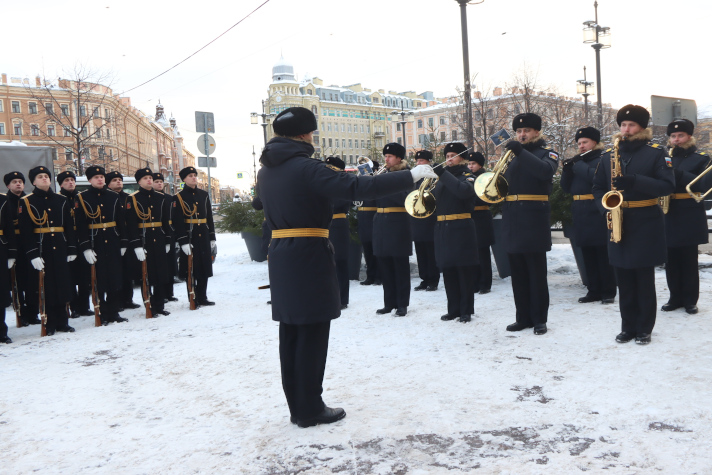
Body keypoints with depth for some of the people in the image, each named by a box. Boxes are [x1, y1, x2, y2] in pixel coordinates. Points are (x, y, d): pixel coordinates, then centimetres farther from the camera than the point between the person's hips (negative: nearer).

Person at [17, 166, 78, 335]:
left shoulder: (61, 200, 10)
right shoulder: (27, 202, -1)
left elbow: (69, 226, 9)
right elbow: (26, 231, -7)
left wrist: (72, 249, 2)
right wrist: (32, 254, -15)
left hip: (60, 248, 3)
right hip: (41, 249, -3)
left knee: (62, 285, 6)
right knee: (46, 286, 0)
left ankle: (62, 322, 15)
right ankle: (50, 324, 10)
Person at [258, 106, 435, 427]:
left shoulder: (266, 171, 10)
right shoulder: (306, 168, -15)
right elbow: (359, 188, -24)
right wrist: (411, 176, -19)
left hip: (280, 257, 8)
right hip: (309, 258, -8)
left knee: (291, 334, 12)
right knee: (312, 334, 1)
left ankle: (297, 406, 21)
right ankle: (310, 409, 10)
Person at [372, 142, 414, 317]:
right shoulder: (382, 174, 15)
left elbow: (405, 197, -17)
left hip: (398, 223, -6)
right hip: (381, 222, 6)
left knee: (400, 265, 0)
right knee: (384, 265, 8)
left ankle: (402, 304, 7)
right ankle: (389, 302, 17)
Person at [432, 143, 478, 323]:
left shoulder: (467, 177, -1)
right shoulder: (441, 179, 17)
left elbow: (465, 191, -24)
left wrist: (444, 174, -24)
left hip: (461, 229, -6)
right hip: (442, 230, 6)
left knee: (464, 271, 0)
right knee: (448, 272, 8)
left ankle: (466, 311, 7)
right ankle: (453, 309, 17)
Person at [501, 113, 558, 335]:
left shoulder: (547, 153, 2)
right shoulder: (512, 156, 18)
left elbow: (546, 171, -21)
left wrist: (521, 151, -26)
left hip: (534, 220, -5)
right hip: (512, 221, 5)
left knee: (537, 273, 0)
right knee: (518, 274, 9)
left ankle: (539, 319, 8)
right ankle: (523, 317, 17)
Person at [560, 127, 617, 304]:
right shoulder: (578, 161, 17)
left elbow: (596, 176, -23)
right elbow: (566, 187, 11)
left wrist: (578, 164, -14)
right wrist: (567, 168, -4)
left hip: (598, 214, -6)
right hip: (581, 215, 7)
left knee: (603, 254, -2)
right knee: (588, 255, 9)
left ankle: (608, 292, 6)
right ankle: (594, 291, 16)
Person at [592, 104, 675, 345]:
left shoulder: (656, 153, -1)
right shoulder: (609, 155, 10)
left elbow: (668, 185, -9)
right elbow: (598, 187, 14)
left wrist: (634, 181, -22)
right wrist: (605, 206, -7)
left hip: (646, 224, -3)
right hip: (618, 224, 3)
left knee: (645, 281, 3)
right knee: (624, 281, 8)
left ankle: (644, 329, 13)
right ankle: (628, 327, 18)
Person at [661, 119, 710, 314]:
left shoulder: (701, 158, 3)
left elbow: (705, 184, -12)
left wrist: (679, 174, -23)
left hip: (690, 216, -3)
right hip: (668, 216, 3)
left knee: (689, 260, 0)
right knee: (671, 260, 6)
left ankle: (690, 300, 9)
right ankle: (675, 297, 16)